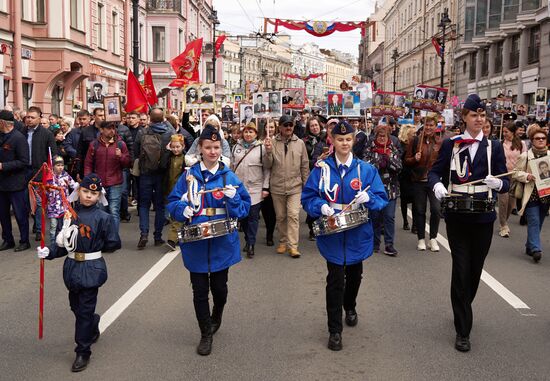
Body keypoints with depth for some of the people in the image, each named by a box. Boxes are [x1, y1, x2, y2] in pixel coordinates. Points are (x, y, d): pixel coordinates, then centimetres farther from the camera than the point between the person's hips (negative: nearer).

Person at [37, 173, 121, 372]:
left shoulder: (103, 218, -11)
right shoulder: (69, 214, 1)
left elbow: (114, 244, -7)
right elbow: (63, 243, 3)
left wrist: (94, 248, 3)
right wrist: (48, 251, -14)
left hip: (91, 269, -5)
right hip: (72, 267, 5)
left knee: (85, 311, 0)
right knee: (76, 306, 19)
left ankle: (83, 352, 12)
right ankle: (93, 328, 49)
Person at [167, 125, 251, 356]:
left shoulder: (229, 177, 0)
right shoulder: (189, 176, 1)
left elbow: (244, 208, -1)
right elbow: (173, 203, 5)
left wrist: (233, 198, -21)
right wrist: (182, 209, -16)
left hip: (222, 243, 0)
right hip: (196, 243, 0)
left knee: (219, 287, 13)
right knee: (200, 290, 6)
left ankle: (216, 317, 46)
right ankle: (206, 334, 23)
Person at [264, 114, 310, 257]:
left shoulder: (300, 143, -1)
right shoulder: (272, 142, -3)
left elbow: (305, 166, 5)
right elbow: (268, 166, -2)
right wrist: (268, 151, -18)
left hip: (295, 186, -1)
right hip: (277, 187, 1)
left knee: (293, 215, -8)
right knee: (280, 217, 12)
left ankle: (293, 246, -5)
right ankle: (283, 242, 26)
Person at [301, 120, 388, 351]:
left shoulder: (366, 169, -1)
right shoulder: (322, 169, -4)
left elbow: (382, 199, -2)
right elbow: (308, 197, -1)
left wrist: (369, 198, -23)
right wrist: (321, 206, -21)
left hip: (358, 233, 2)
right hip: (332, 234, -2)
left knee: (354, 275, 21)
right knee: (335, 279, -6)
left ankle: (350, 308, 51)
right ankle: (334, 330, 5)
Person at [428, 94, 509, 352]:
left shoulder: (494, 147, 5)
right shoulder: (450, 144, 3)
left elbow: (505, 182, 3)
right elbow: (435, 172, 4)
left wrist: (499, 183, -21)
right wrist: (437, 185, -19)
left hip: (483, 217, 2)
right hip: (457, 217, -2)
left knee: (475, 269, 13)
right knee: (461, 270, -5)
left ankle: (463, 310, 40)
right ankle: (463, 331, 2)